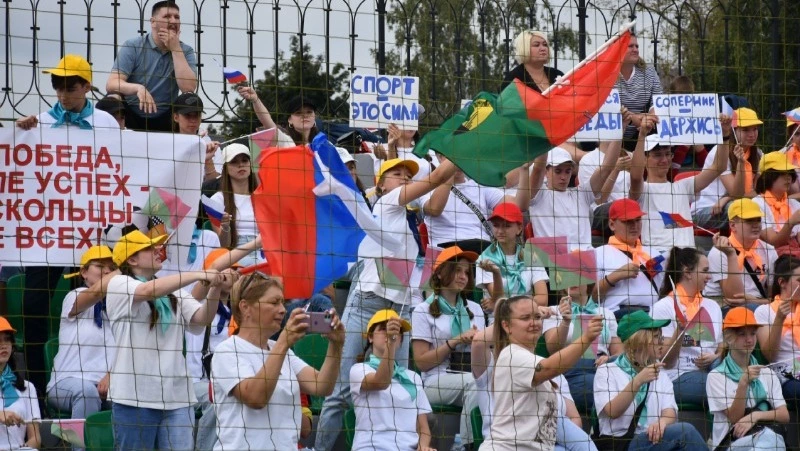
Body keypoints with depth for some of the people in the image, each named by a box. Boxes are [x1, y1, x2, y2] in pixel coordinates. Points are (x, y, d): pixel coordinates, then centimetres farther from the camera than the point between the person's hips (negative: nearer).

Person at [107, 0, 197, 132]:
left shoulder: (185, 51, -1)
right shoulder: (133, 46, -7)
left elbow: (188, 88, -18)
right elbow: (111, 84, -17)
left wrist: (175, 48, -17)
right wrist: (138, 88, -38)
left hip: (164, 119, 1)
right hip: (130, 116, -1)